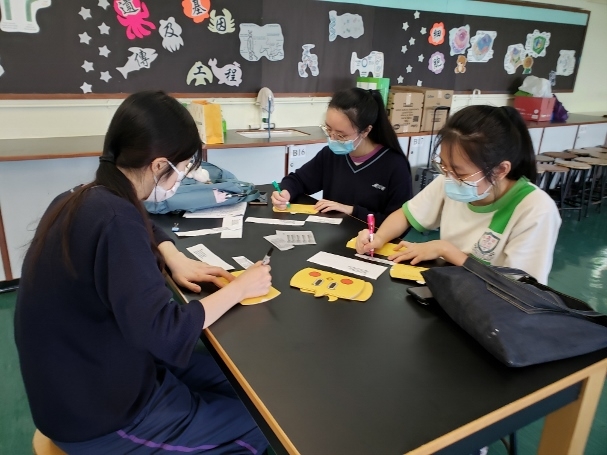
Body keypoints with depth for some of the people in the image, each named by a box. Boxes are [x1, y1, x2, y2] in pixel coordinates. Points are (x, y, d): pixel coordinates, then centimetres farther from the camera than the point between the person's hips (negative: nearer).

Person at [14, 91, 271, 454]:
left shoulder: (85, 200, -1)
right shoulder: (113, 219, -31)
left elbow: (145, 230, 21)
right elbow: (165, 332, -33)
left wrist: (175, 259, 2)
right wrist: (239, 288, -18)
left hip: (82, 376, 9)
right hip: (96, 416, -9)